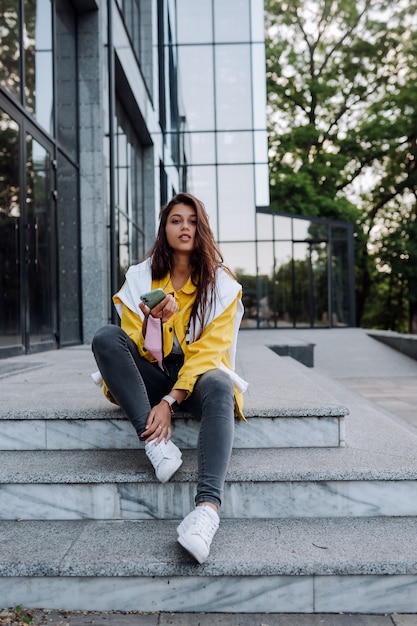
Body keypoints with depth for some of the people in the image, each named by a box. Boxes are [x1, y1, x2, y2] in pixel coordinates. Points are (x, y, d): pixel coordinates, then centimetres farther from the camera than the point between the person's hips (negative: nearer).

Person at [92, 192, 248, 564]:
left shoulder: (222, 284, -2)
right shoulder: (140, 278, 2)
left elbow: (207, 352, -11)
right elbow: (137, 349, -3)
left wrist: (170, 401, -23)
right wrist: (153, 320, -26)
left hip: (197, 375, -2)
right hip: (153, 376, 2)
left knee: (219, 388, -37)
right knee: (105, 337, -25)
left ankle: (208, 505, -54)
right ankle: (158, 444, -31)